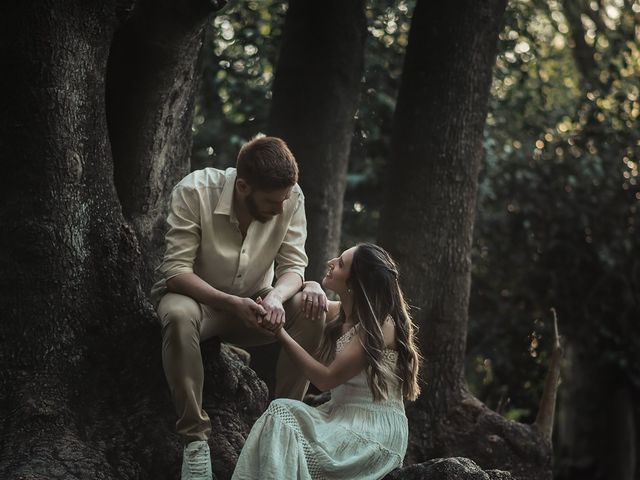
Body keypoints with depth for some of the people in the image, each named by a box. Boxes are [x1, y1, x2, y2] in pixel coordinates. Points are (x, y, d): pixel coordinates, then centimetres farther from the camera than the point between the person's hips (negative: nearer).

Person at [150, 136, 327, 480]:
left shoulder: (291, 198, -16)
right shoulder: (194, 191, -26)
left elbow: (293, 266, -14)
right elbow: (176, 270, -26)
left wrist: (275, 296, -38)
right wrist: (231, 303, -41)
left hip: (253, 302, 3)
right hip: (196, 296, -3)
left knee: (312, 310, -26)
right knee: (179, 315, -39)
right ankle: (195, 437, -28)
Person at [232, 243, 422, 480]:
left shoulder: (379, 325, -15)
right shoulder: (340, 312, 9)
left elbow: (326, 378, -16)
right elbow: (310, 288, 31)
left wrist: (280, 333, -15)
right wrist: (311, 291, 5)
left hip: (377, 427, -7)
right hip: (342, 415, 7)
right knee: (279, 413, -20)